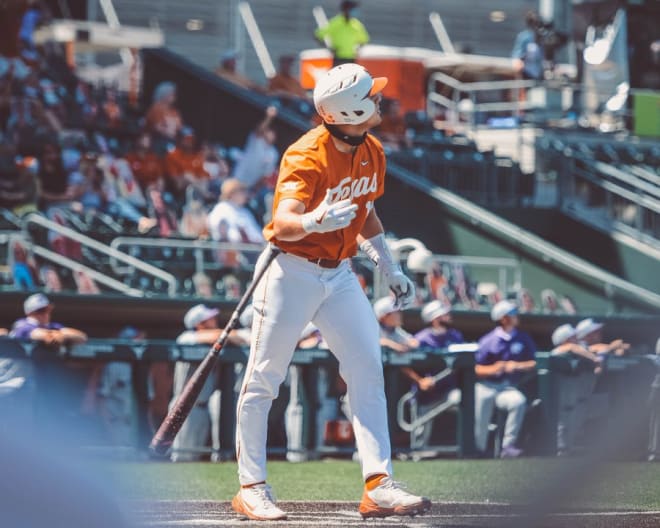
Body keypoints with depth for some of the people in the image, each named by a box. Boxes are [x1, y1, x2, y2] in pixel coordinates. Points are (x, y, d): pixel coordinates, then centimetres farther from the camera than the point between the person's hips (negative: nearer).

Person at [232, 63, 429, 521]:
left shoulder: (372, 153, 2)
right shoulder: (307, 157, -23)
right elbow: (284, 223, -37)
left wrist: (391, 270, 15)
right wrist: (313, 221, -58)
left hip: (339, 274, 7)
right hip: (291, 272, -7)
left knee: (368, 371, -2)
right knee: (264, 379, -2)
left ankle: (379, 485, -3)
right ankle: (251, 487, 7)